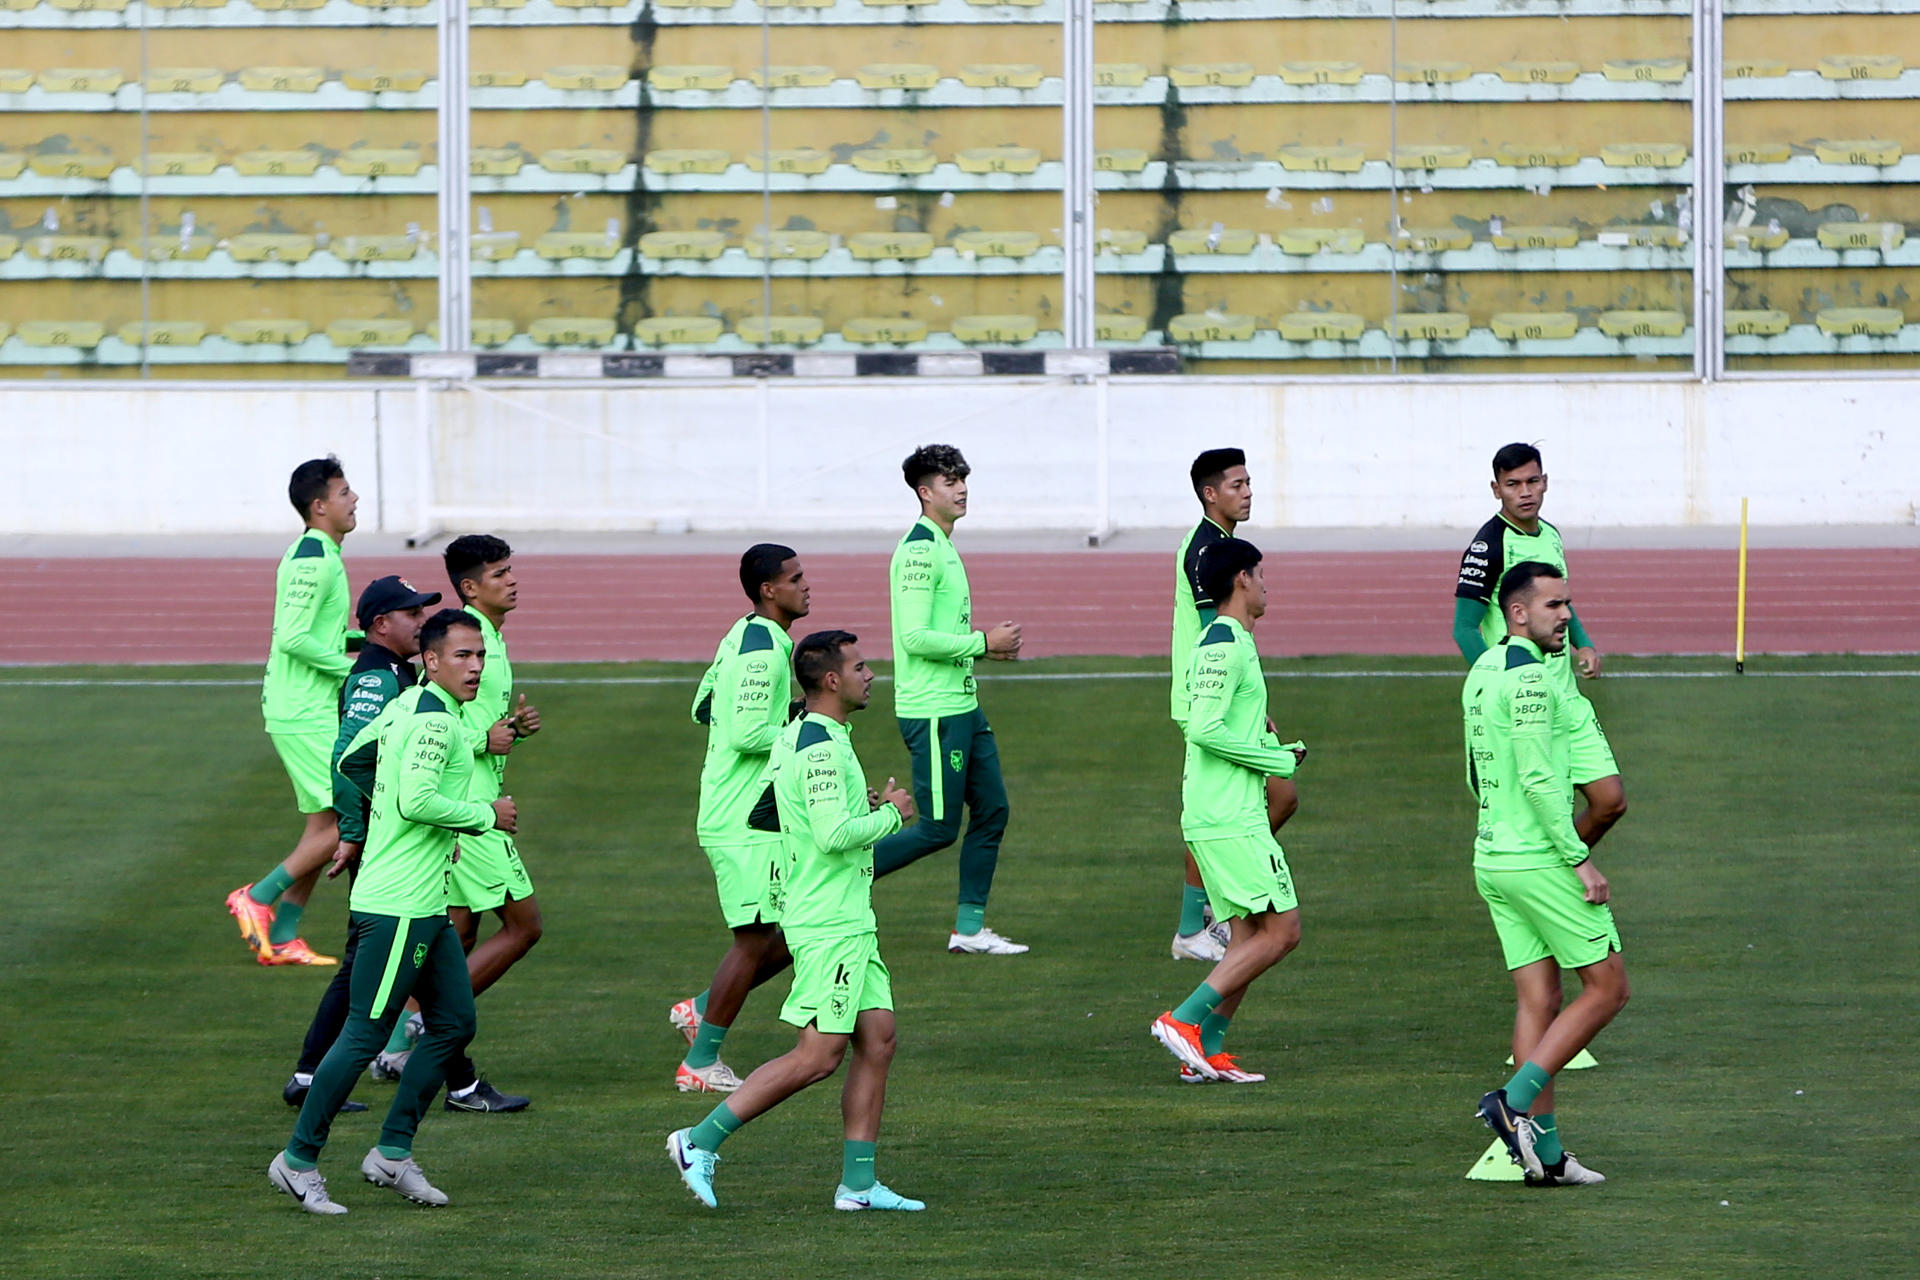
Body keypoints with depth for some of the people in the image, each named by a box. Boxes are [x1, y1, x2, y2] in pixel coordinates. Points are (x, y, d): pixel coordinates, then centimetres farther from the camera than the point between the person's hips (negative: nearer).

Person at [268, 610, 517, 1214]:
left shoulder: (407, 706, 13)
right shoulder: (434, 720, -17)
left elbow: (352, 761, 25)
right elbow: (416, 801, -28)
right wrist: (486, 814, -15)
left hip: (427, 908, 11)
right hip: (397, 908, -11)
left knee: (455, 1022, 12)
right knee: (365, 1034, -6)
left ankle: (393, 1153, 16)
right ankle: (299, 1161, 2)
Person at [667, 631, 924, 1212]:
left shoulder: (801, 738, 15)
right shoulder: (821, 747, -17)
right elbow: (834, 835, -26)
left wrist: (860, 809, 11)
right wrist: (891, 816, -11)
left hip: (850, 922, 10)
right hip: (830, 928, -10)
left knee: (878, 1039, 7)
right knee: (818, 1056, -10)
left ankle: (858, 1183, 7)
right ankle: (700, 1141, -5)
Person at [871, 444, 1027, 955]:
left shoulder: (942, 547, 16)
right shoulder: (920, 550, -16)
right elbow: (916, 638, -22)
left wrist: (988, 645, 9)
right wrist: (982, 643, -15)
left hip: (962, 706, 10)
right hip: (932, 711, -10)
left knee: (991, 809, 9)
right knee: (938, 829, -7)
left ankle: (969, 928, 14)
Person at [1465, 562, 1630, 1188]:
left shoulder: (1482, 672, 13)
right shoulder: (1528, 677, -17)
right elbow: (1537, 778, -22)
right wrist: (1580, 859, -19)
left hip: (1493, 857, 9)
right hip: (1540, 861, -9)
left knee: (1538, 999, 9)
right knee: (1607, 988, 0)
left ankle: (1543, 1150, 6)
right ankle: (1515, 1101, -9)